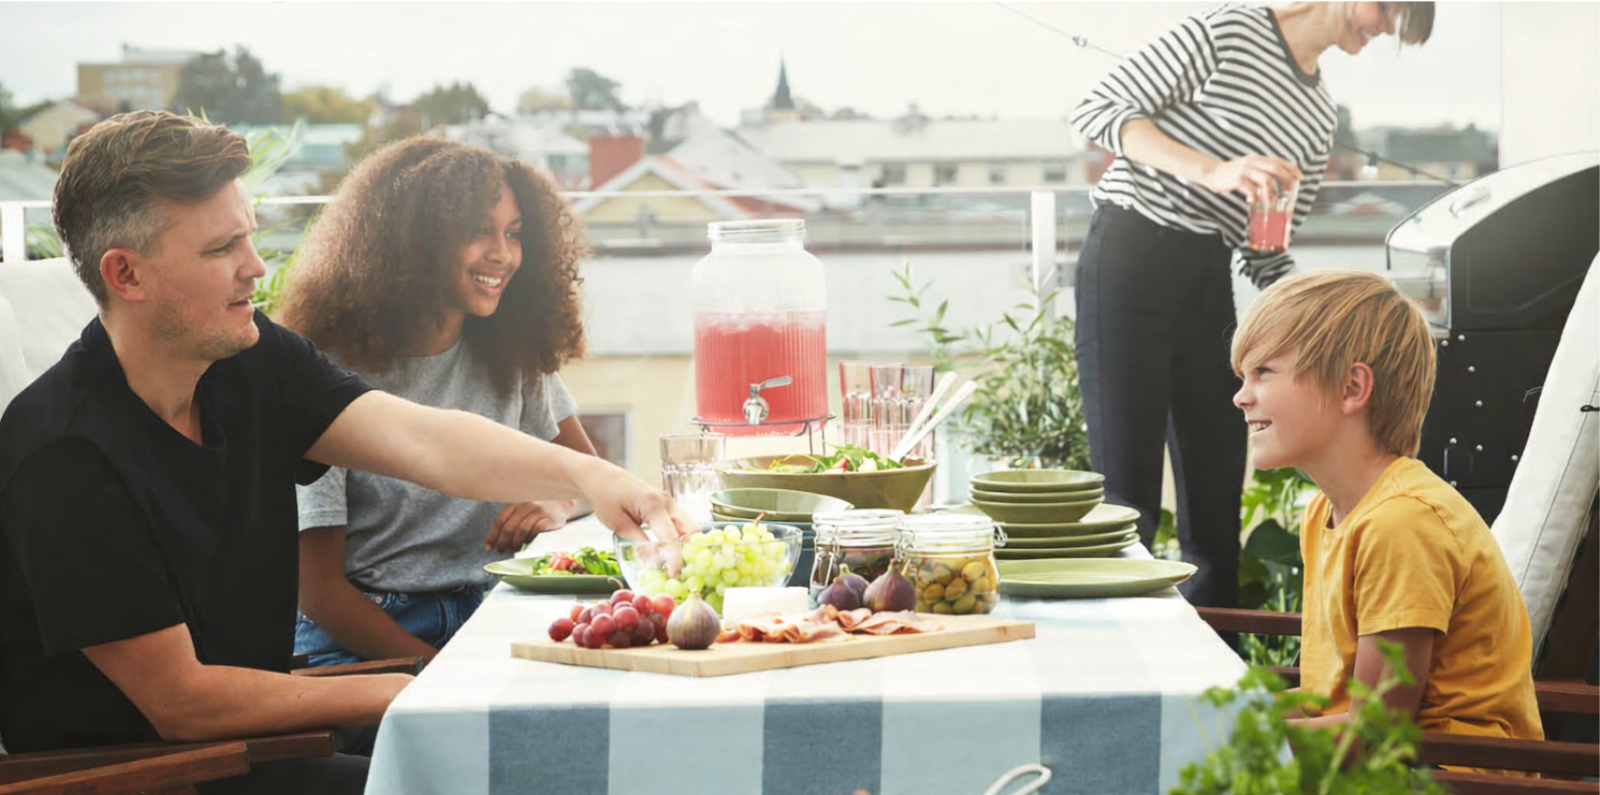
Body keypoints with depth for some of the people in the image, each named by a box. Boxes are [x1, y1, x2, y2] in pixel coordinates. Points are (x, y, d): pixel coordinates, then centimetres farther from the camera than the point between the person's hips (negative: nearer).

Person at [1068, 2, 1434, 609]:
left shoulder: (1319, 113, 18)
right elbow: (1098, 110, -9)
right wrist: (1211, 172, -20)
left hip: (1209, 284, 7)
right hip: (1130, 259, -7)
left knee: (1216, 502, 4)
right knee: (1127, 496, -10)